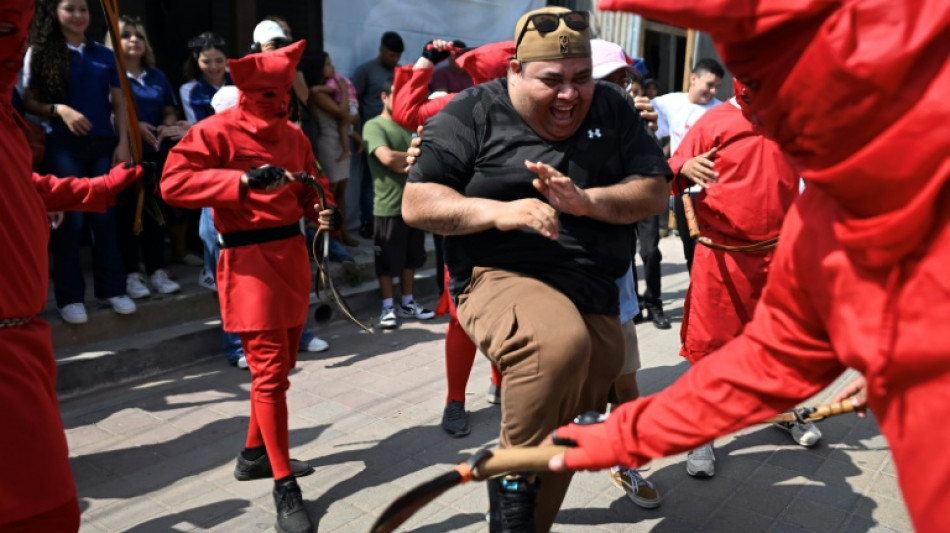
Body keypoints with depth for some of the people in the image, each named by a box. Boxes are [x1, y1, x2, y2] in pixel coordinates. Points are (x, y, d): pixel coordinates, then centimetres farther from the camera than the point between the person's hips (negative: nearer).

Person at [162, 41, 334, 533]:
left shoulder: (294, 135, 11)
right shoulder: (216, 131, -10)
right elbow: (172, 183, -20)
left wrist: (320, 210, -1)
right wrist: (242, 180, -28)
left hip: (293, 253, 8)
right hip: (250, 260, -8)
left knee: (281, 365, 16)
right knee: (269, 371, -9)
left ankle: (255, 454, 35)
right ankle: (284, 487, 0)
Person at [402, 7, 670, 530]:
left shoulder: (612, 109, 7)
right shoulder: (474, 113, -4)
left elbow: (655, 191, 2)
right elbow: (416, 204, -7)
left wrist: (585, 201, -17)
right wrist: (499, 211, -23)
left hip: (595, 295, 5)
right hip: (503, 279, -5)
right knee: (560, 343, -37)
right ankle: (513, 483, -15)